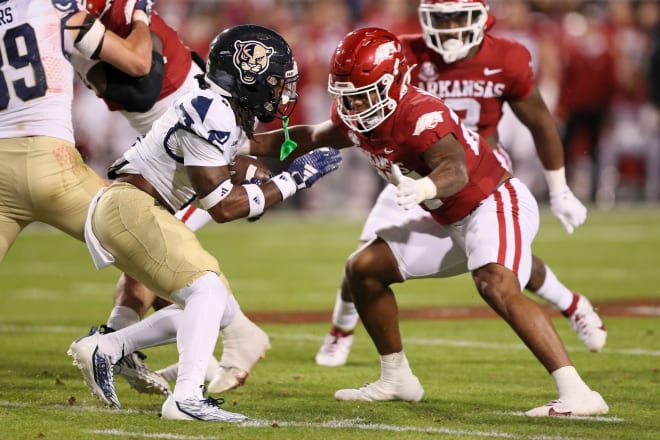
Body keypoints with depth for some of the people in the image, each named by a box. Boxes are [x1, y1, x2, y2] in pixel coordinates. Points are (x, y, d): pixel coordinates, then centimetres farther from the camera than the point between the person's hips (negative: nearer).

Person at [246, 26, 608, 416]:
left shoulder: (421, 116, -28)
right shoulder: (355, 117, -2)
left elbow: (455, 170, -46)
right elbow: (314, 138, 20)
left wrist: (425, 187, -67)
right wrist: (248, 146, 12)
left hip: (496, 204, -10)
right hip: (452, 221, 10)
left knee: (496, 285, -35)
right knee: (364, 269, 10)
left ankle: (577, 394, -39)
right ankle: (397, 379, 25)